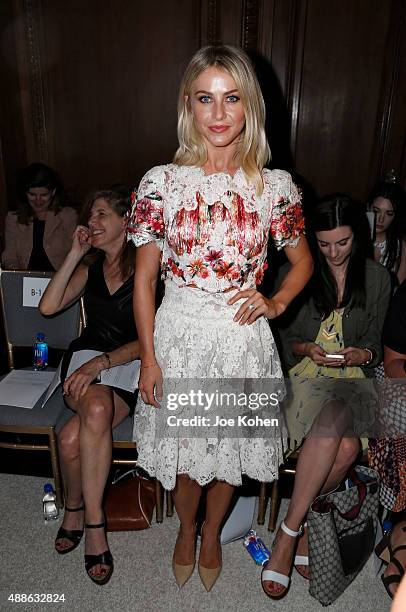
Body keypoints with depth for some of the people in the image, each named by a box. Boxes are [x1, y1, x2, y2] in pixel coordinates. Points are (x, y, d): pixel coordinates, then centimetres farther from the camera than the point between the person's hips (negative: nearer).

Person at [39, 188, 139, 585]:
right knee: (97, 407, -33)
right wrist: (76, 253, -1)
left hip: (128, 369, -3)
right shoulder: (89, 268, 15)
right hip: (83, 364, 3)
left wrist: (101, 362, -22)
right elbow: (48, 306, -1)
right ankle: (94, 522, -15)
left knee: (72, 438, -29)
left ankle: (74, 509, -2)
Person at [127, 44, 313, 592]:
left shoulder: (275, 185, -4)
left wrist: (275, 303, -7)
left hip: (243, 337, 1)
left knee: (230, 451, 17)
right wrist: (148, 358, -4)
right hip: (180, 336, 0)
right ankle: (187, 530, 50)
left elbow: (303, 260, 11)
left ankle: (212, 534, 50)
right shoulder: (161, 181, -6)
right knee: (182, 451, 15)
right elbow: (144, 278, -2)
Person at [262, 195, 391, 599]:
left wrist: (361, 354, -8)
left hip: (353, 380, 2)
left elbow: (375, 344, 14)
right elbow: (282, 339, 8)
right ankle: (302, 525, -12)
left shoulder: (377, 278, 10)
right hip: (305, 376, -1)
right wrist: (306, 349, -12)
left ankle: (290, 528, -17)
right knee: (346, 445, -32)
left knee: (333, 420, -36)